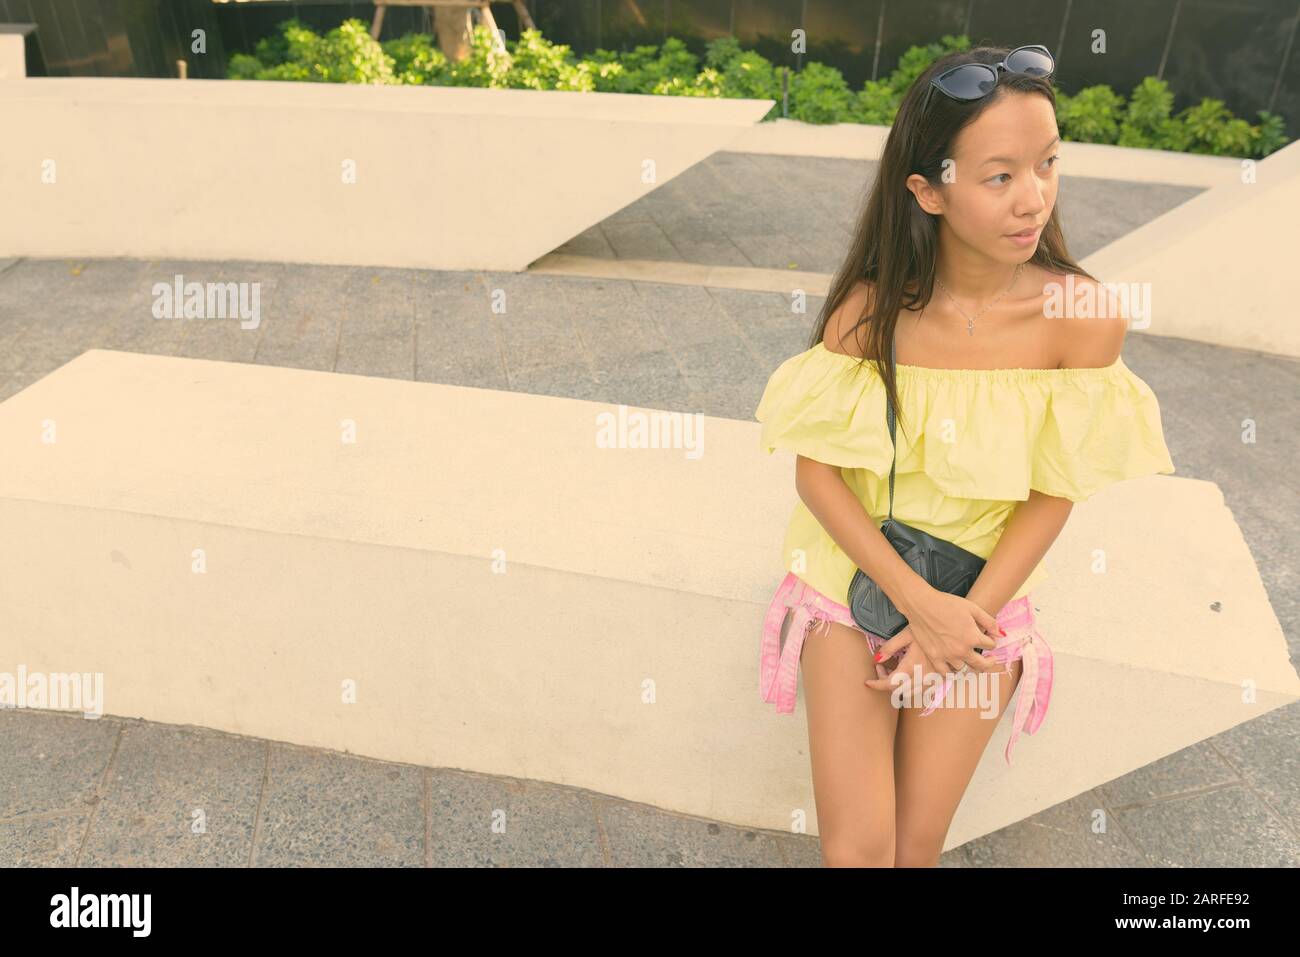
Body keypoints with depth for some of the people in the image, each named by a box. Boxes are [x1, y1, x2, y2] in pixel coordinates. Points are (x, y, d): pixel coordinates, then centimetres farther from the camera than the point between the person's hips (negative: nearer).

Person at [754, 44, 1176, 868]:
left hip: (983, 594, 1)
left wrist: (962, 619, -12)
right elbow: (817, 468, -12)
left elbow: (1054, 496, -7)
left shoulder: (1085, 316, -14)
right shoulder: (870, 306, -16)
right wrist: (918, 602, -17)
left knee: (917, 842, 6)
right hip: (856, 574, 0)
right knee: (856, 844, -3)